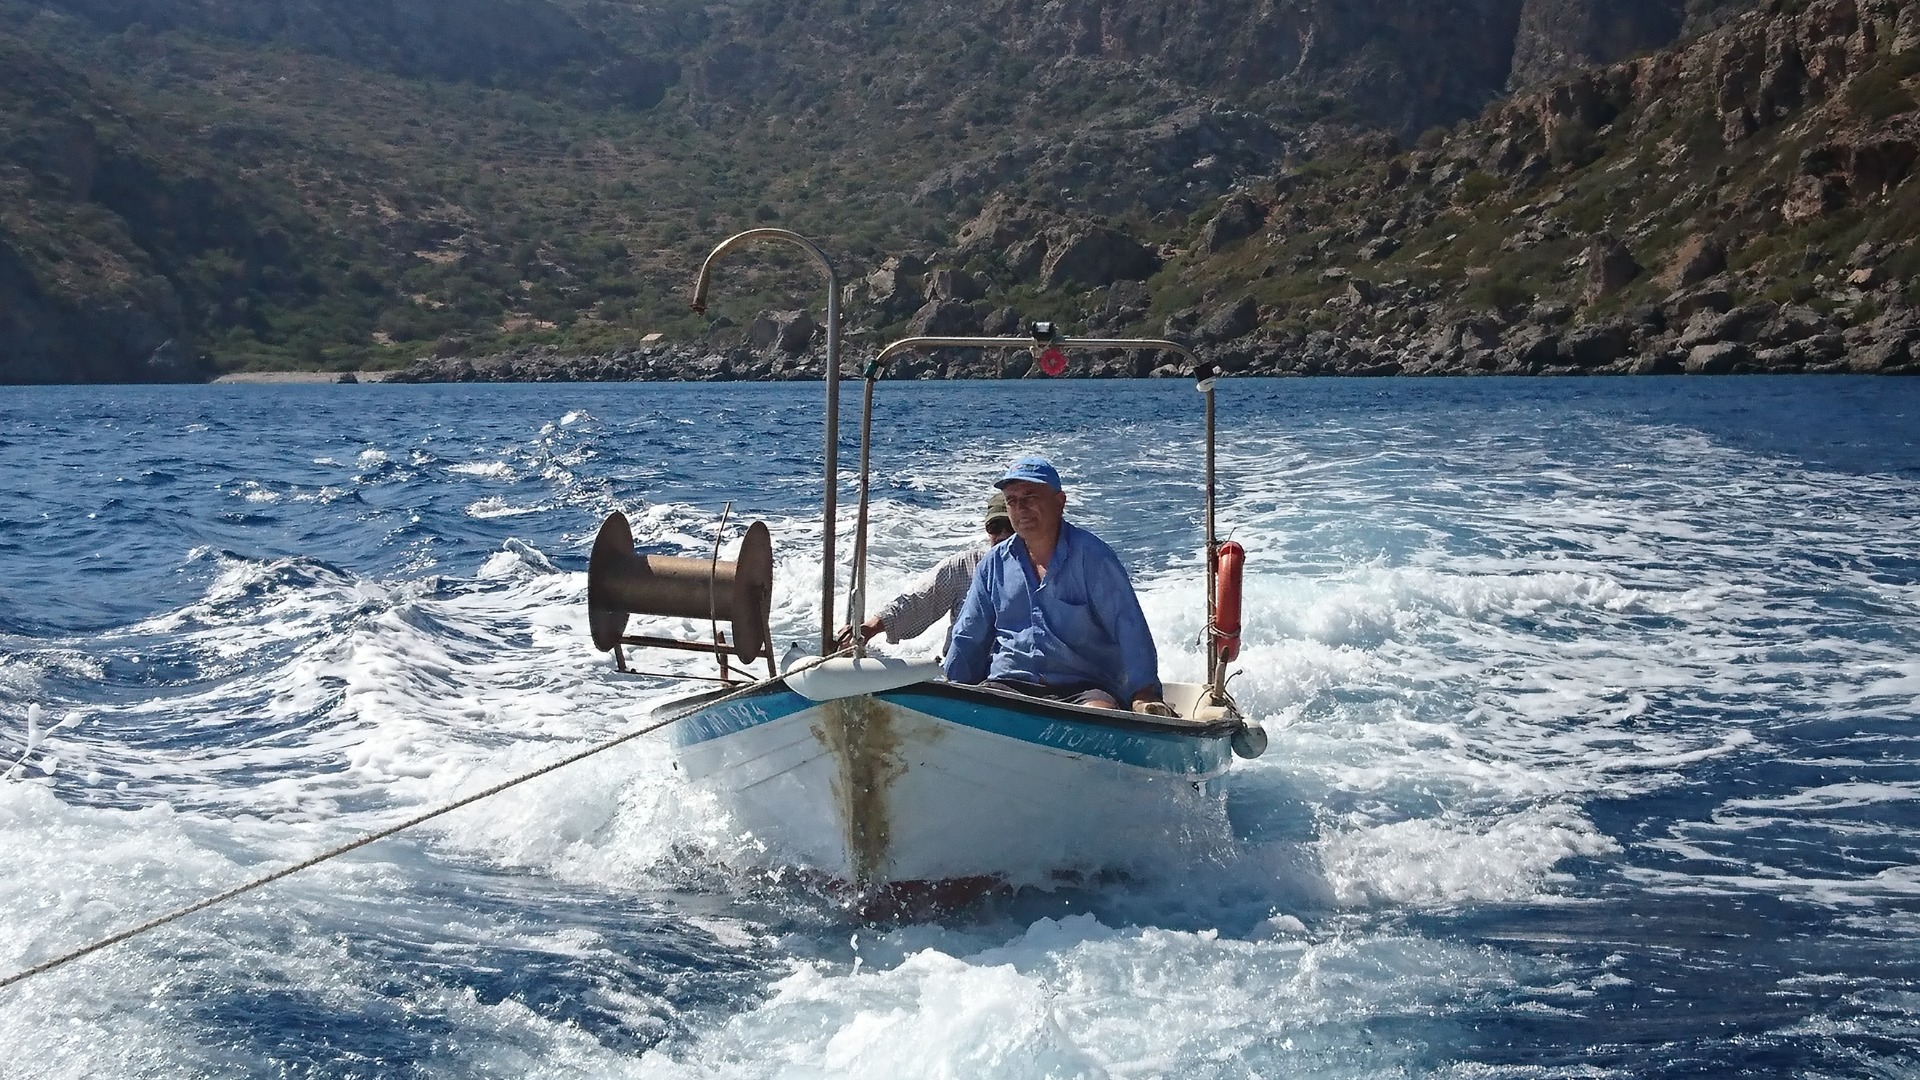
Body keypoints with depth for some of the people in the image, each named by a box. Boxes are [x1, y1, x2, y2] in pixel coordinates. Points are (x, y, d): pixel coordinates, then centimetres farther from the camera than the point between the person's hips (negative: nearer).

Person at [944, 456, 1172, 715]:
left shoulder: (1091, 556, 0)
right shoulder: (994, 564, 14)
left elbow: (1129, 628, -8)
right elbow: (969, 638, 19)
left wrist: (1143, 695, -20)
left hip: (1083, 688, -2)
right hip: (1007, 685, 3)